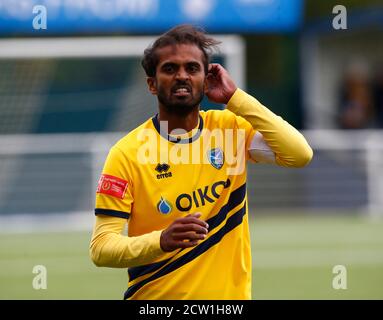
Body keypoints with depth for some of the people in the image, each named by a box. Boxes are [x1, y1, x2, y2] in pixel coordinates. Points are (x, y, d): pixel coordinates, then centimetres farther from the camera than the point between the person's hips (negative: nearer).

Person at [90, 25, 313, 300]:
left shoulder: (231, 128, -3)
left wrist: (235, 97, -16)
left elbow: (300, 155, -18)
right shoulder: (127, 153, -12)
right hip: (155, 296, -2)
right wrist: (161, 241, -34)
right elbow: (101, 248, -15)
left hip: (230, 294, 2)